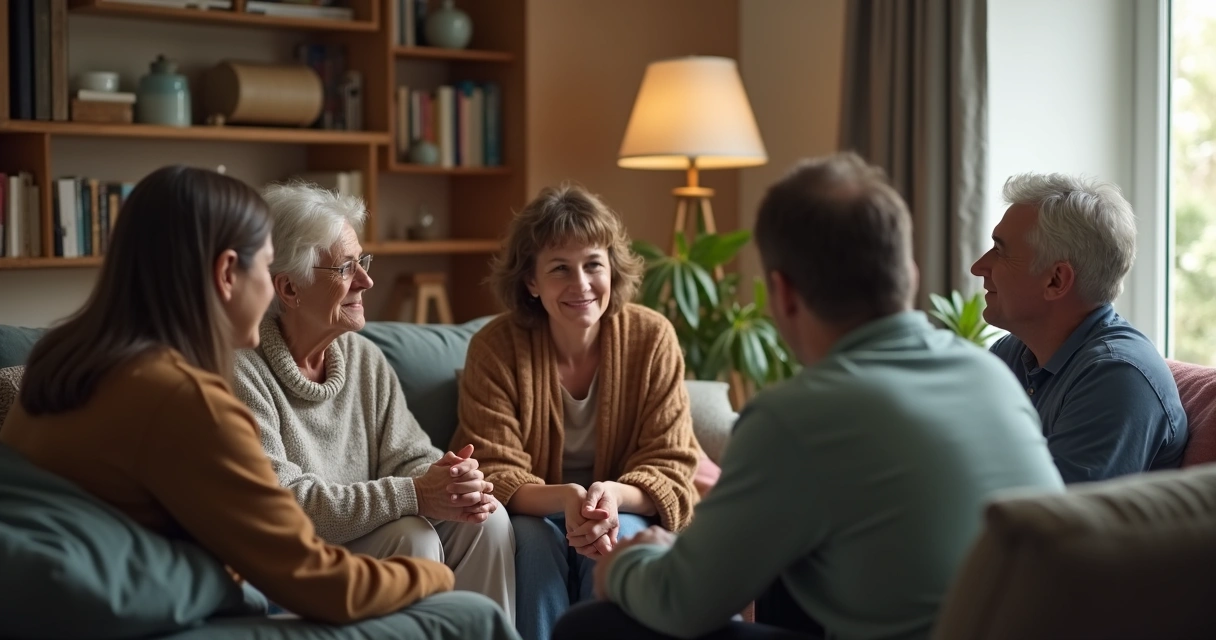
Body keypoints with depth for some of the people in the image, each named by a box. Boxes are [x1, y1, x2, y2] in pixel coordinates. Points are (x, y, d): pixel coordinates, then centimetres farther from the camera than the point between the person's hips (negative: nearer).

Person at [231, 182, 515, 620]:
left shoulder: (366, 358, 6)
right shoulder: (242, 370, -17)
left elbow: (409, 457, 4)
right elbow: (278, 504, -23)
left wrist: (454, 485, -21)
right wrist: (413, 495, -28)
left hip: (363, 532, 7)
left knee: (487, 520, -13)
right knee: (412, 537, -27)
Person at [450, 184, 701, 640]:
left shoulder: (653, 337, -12)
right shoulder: (494, 347, -14)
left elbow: (670, 467, -12)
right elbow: (493, 473, -17)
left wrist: (613, 496, -35)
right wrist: (564, 499, -39)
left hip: (627, 513, 1)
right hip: (533, 515, -1)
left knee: (619, 538, -31)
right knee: (532, 539, -32)